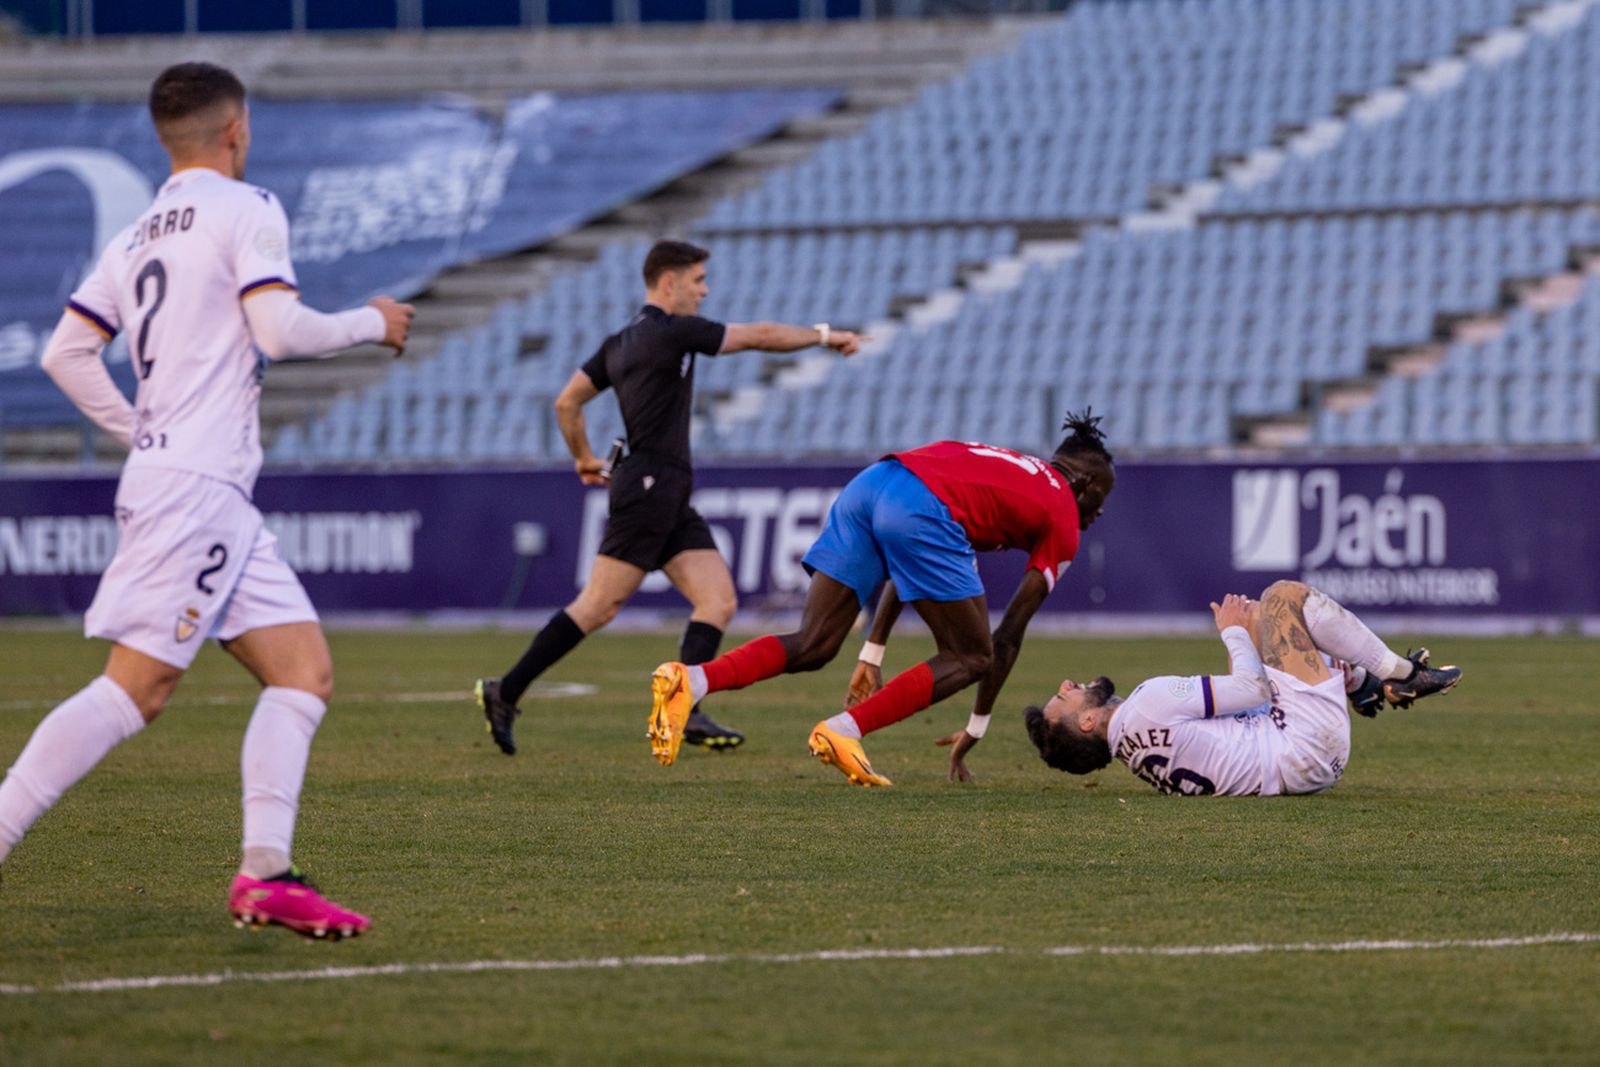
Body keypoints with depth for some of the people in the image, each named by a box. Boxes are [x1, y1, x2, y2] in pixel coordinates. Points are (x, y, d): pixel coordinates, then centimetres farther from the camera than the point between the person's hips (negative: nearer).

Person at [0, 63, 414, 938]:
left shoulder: (133, 240, 19)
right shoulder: (247, 210, -3)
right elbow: (280, 328, -13)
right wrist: (372, 323, 2)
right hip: (196, 486, -9)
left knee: (304, 671, 4)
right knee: (136, 686, -13)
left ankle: (266, 874, -8)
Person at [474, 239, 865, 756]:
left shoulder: (619, 342, 16)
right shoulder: (671, 332, -10)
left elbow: (566, 403, 19)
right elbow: (760, 336, -6)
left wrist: (583, 457, 33)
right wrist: (824, 335, 6)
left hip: (671, 499, 10)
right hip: (648, 487, -10)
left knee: (720, 601, -1)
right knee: (598, 606, -8)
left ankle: (683, 711, -9)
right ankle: (506, 692, -3)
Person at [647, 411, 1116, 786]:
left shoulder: (1008, 467, 38)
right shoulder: (1063, 522, 18)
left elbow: (908, 564, 36)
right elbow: (1009, 636, 17)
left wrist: (873, 654, 37)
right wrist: (976, 729, 24)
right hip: (921, 513, -7)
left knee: (812, 647, 9)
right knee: (970, 657, 8)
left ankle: (691, 681, -14)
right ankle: (843, 731, -9)